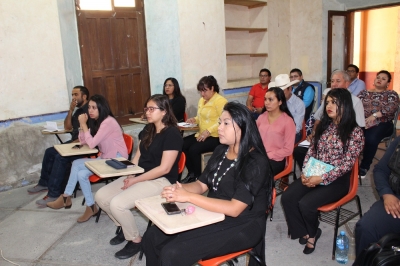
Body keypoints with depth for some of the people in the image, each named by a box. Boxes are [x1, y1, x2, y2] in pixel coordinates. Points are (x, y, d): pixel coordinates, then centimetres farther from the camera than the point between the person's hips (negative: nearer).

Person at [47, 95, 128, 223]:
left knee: (77, 164, -16)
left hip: (116, 159, -9)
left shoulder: (108, 122, -20)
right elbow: (83, 141, 8)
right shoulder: (96, 121, 10)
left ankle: (66, 198, 2)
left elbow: (91, 144, -23)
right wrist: (82, 125, -5)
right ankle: (90, 207, 1)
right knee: (81, 174, -10)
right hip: (105, 158, 9)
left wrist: (84, 124, -15)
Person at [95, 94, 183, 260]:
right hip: (138, 176, 9)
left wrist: (135, 180, -18)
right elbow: (138, 156, 13)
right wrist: (129, 174, -7)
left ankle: (135, 240, 1)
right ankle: (124, 227, 21)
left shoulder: (172, 134, -16)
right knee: (101, 196, -1)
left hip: (161, 181, -9)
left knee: (117, 204, -24)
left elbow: (164, 168, -20)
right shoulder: (147, 130, 10)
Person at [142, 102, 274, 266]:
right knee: (151, 238, -4)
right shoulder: (221, 151, 5)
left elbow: (234, 209, -25)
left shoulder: (256, 163, -19)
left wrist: (188, 197, -26)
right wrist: (179, 189, -14)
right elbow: (201, 185, 8)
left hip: (241, 227, -7)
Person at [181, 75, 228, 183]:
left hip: (215, 137, -8)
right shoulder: (202, 100, 16)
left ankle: (198, 177, -5)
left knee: (194, 149, -27)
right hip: (202, 134, 9)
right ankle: (191, 173, 3)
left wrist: (208, 131, -25)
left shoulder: (220, 101, -12)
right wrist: (194, 119, 5)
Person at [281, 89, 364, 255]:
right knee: (287, 197, -17)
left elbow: (347, 164, -15)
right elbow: (311, 151, 9)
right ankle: (305, 232, 6)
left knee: (305, 204, -26)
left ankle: (312, 233, 9)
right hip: (314, 175, 5)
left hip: (336, 180, -5)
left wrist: (322, 178, -22)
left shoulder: (355, 132, -10)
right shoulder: (323, 126, 8)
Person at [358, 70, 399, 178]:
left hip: (383, 124, -2)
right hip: (363, 121, 2)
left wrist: (374, 115, -22)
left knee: (371, 137, -35)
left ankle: (364, 166, -15)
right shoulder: (364, 92, 20)